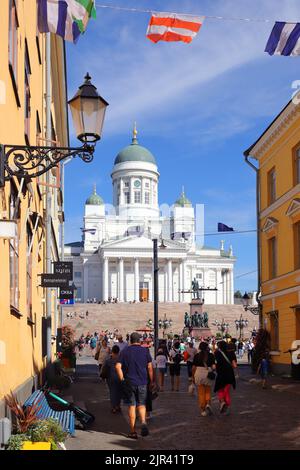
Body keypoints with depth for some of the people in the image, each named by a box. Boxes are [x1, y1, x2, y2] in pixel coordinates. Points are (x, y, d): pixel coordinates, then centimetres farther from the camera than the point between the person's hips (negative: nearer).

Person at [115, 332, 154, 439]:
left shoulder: (125, 351, 1)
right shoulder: (145, 351, 1)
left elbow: (118, 366, -7)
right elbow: (150, 367, -1)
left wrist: (122, 379, -1)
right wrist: (151, 381, 6)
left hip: (129, 383, 0)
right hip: (142, 382, 1)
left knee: (131, 406, 7)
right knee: (141, 404, 15)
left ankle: (133, 431, 8)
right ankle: (143, 422, -12)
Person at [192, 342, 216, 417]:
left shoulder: (197, 355, 1)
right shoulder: (211, 355, 1)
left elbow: (193, 367, 0)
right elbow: (213, 366, -4)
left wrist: (193, 377, 9)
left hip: (199, 374, 0)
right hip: (208, 374, 0)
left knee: (201, 393, 9)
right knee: (208, 391, 16)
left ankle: (202, 410, 8)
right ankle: (208, 404, -8)